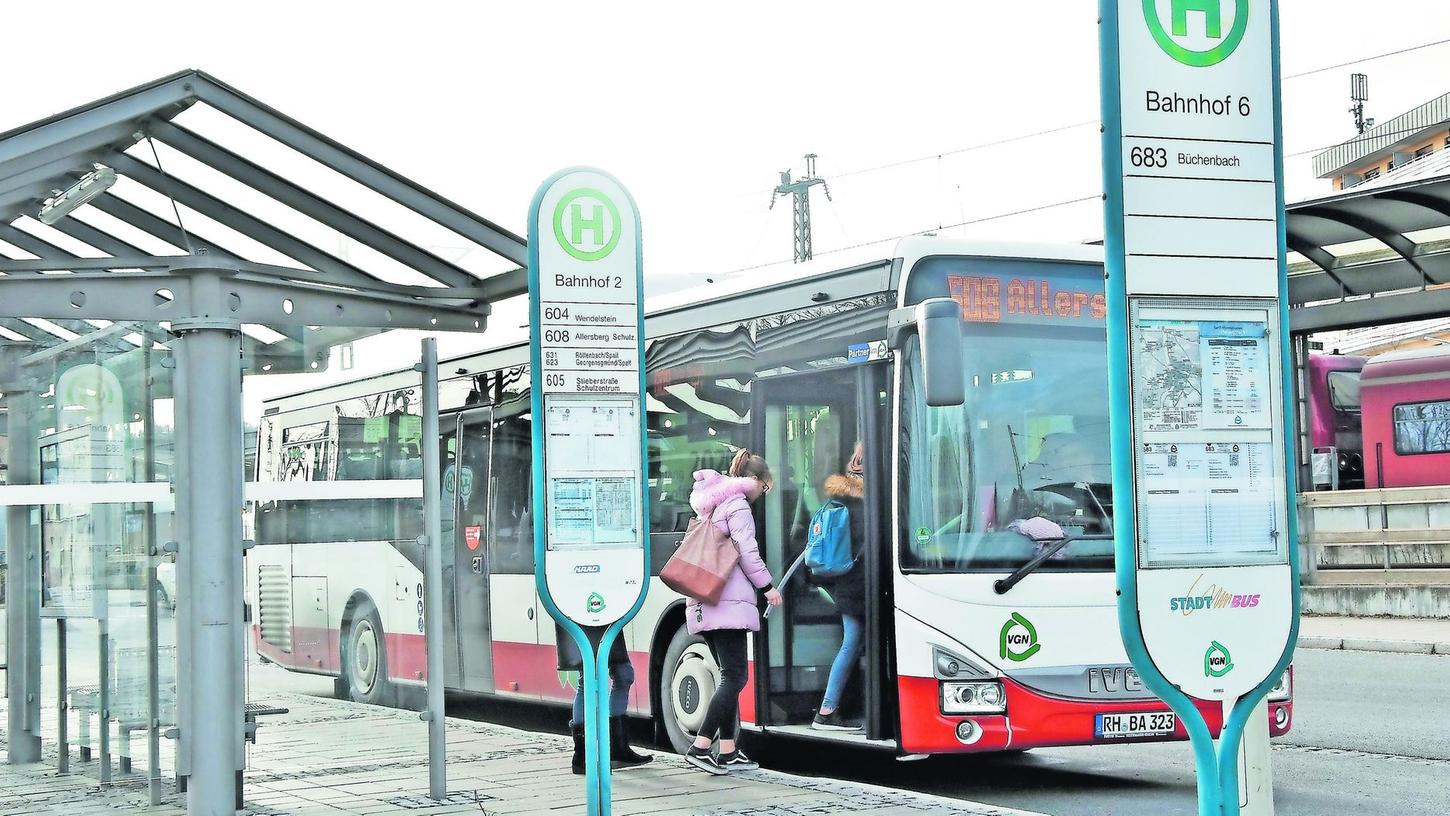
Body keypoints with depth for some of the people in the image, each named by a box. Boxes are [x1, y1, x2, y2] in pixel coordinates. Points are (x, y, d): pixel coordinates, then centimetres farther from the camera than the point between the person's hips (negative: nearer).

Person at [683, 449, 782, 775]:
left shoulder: (710, 507, 22)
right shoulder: (738, 505, -6)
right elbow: (747, 552, -13)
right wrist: (767, 586, -3)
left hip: (703, 602, 9)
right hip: (728, 601, -9)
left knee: (729, 675, 11)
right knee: (734, 677, -10)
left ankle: (727, 752, 9)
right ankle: (701, 747, -17)